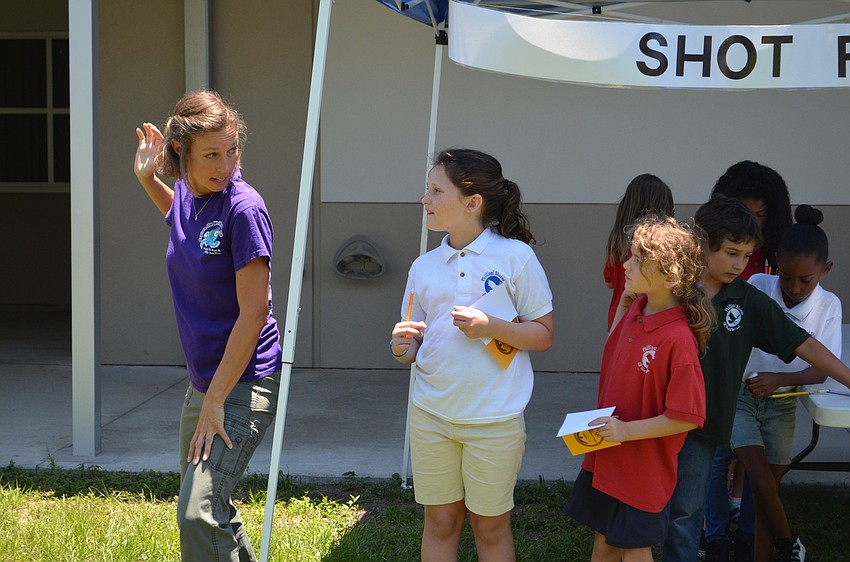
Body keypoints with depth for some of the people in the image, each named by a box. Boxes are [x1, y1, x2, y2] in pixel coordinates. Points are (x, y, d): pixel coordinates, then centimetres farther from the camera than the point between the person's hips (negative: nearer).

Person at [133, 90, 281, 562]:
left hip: (244, 382, -9)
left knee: (199, 513, -20)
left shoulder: (243, 208, -19)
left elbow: (253, 314, -20)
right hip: (204, 378, 9)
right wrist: (146, 178, 14)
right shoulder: (186, 195, 4)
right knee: (204, 504, 20)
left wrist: (215, 401, -18)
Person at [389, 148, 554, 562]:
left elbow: (543, 335, -4)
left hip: (494, 419, -4)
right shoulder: (424, 266, 7)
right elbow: (416, 342, 13)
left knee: (491, 526, 9)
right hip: (431, 415, 4)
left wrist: (490, 326, -19)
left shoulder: (515, 256, -6)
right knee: (439, 522, 12)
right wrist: (404, 348, -10)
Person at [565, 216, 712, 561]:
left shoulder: (679, 338, -26)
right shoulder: (636, 308, -2)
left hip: (642, 468, -7)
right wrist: (625, 300, 8)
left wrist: (627, 431, -26)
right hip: (605, 460, 7)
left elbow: (687, 417, -23)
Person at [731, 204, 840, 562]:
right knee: (763, 484, -12)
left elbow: (821, 371, -12)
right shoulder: (757, 288, -14)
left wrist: (778, 379, -29)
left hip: (781, 403, 2)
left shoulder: (828, 307, -10)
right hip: (740, 395, -2)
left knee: (768, 487, 7)